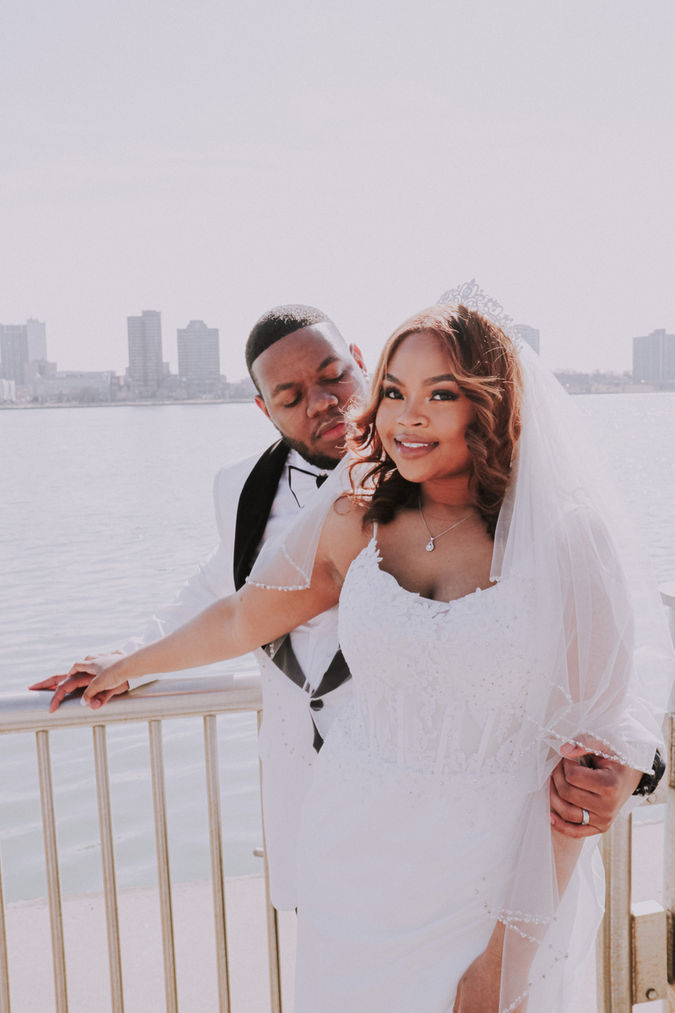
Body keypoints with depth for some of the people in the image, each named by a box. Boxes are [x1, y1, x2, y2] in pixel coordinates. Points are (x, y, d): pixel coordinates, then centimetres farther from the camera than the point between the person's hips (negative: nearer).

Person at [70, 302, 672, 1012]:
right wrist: (130, 665, 26)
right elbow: (243, 617, 11)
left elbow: (586, 742, -12)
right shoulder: (356, 523, -4)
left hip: (495, 873, -2)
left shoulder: (561, 541, -12)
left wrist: (512, 952, -12)